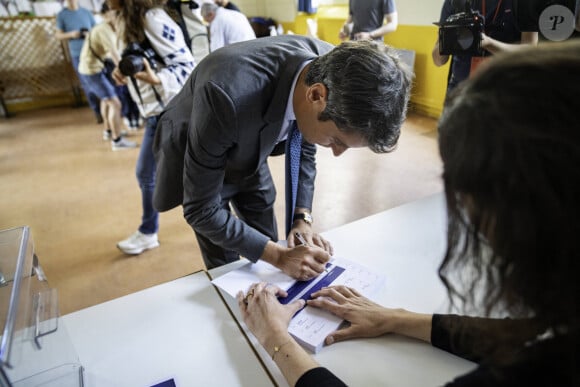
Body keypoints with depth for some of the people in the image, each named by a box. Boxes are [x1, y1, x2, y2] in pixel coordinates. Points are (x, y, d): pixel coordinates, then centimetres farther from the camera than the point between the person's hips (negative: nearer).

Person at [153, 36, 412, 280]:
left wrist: (302, 219, -14)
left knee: (266, 242, 13)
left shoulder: (331, 67, -24)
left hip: (249, 155, 5)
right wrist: (279, 256, -30)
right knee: (225, 266, 0)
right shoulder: (228, 95, -42)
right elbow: (200, 210, -30)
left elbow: (304, 150, -5)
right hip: (194, 160, -4)